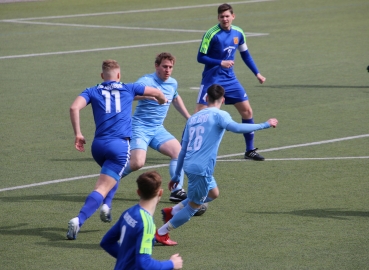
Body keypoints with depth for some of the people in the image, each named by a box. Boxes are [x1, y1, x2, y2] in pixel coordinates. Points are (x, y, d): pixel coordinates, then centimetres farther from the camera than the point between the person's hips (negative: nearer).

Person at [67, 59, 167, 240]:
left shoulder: (92, 92, 13)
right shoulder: (128, 89, 13)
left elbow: (74, 108, -6)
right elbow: (157, 93, 24)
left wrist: (78, 134, -2)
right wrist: (163, 101, 47)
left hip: (98, 145, 3)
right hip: (120, 145, -3)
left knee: (113, 175, 34)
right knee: (102, 188, -10)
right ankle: (79, 220, -30)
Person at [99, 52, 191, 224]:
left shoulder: (173, 83, 8)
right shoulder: (146, 81, -15)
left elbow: (175, 98, 31)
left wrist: (188, 117, 34)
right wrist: (146, 94, -50)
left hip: (158, 129, 7)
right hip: (140, 127, -7)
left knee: (178, 151, -12)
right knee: (137, 163, -23)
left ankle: (177, 191, -6)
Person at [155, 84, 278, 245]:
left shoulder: (193, 118, 16)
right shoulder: (219, 115, -5)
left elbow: (183, 150, 19)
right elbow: (236, 128, -25)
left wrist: (177, 175, 24)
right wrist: (265, 125, -17)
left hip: (189, 165, 8)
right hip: (202, 168, -8)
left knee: (213, 193, 27)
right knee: (193, 206, 7)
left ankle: (172, 211, 23)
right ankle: (161, 234, 11)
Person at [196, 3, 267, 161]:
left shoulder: (238, 33, 1)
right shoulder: (211, 34, -16)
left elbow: (245, 54, 16)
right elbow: (200, 57, -14)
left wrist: (257, 74, 13)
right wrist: (220, 63, -25)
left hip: (230, 79, 6)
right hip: (212, 79, -6)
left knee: (247, 111, 5)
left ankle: (250, 150, 17)